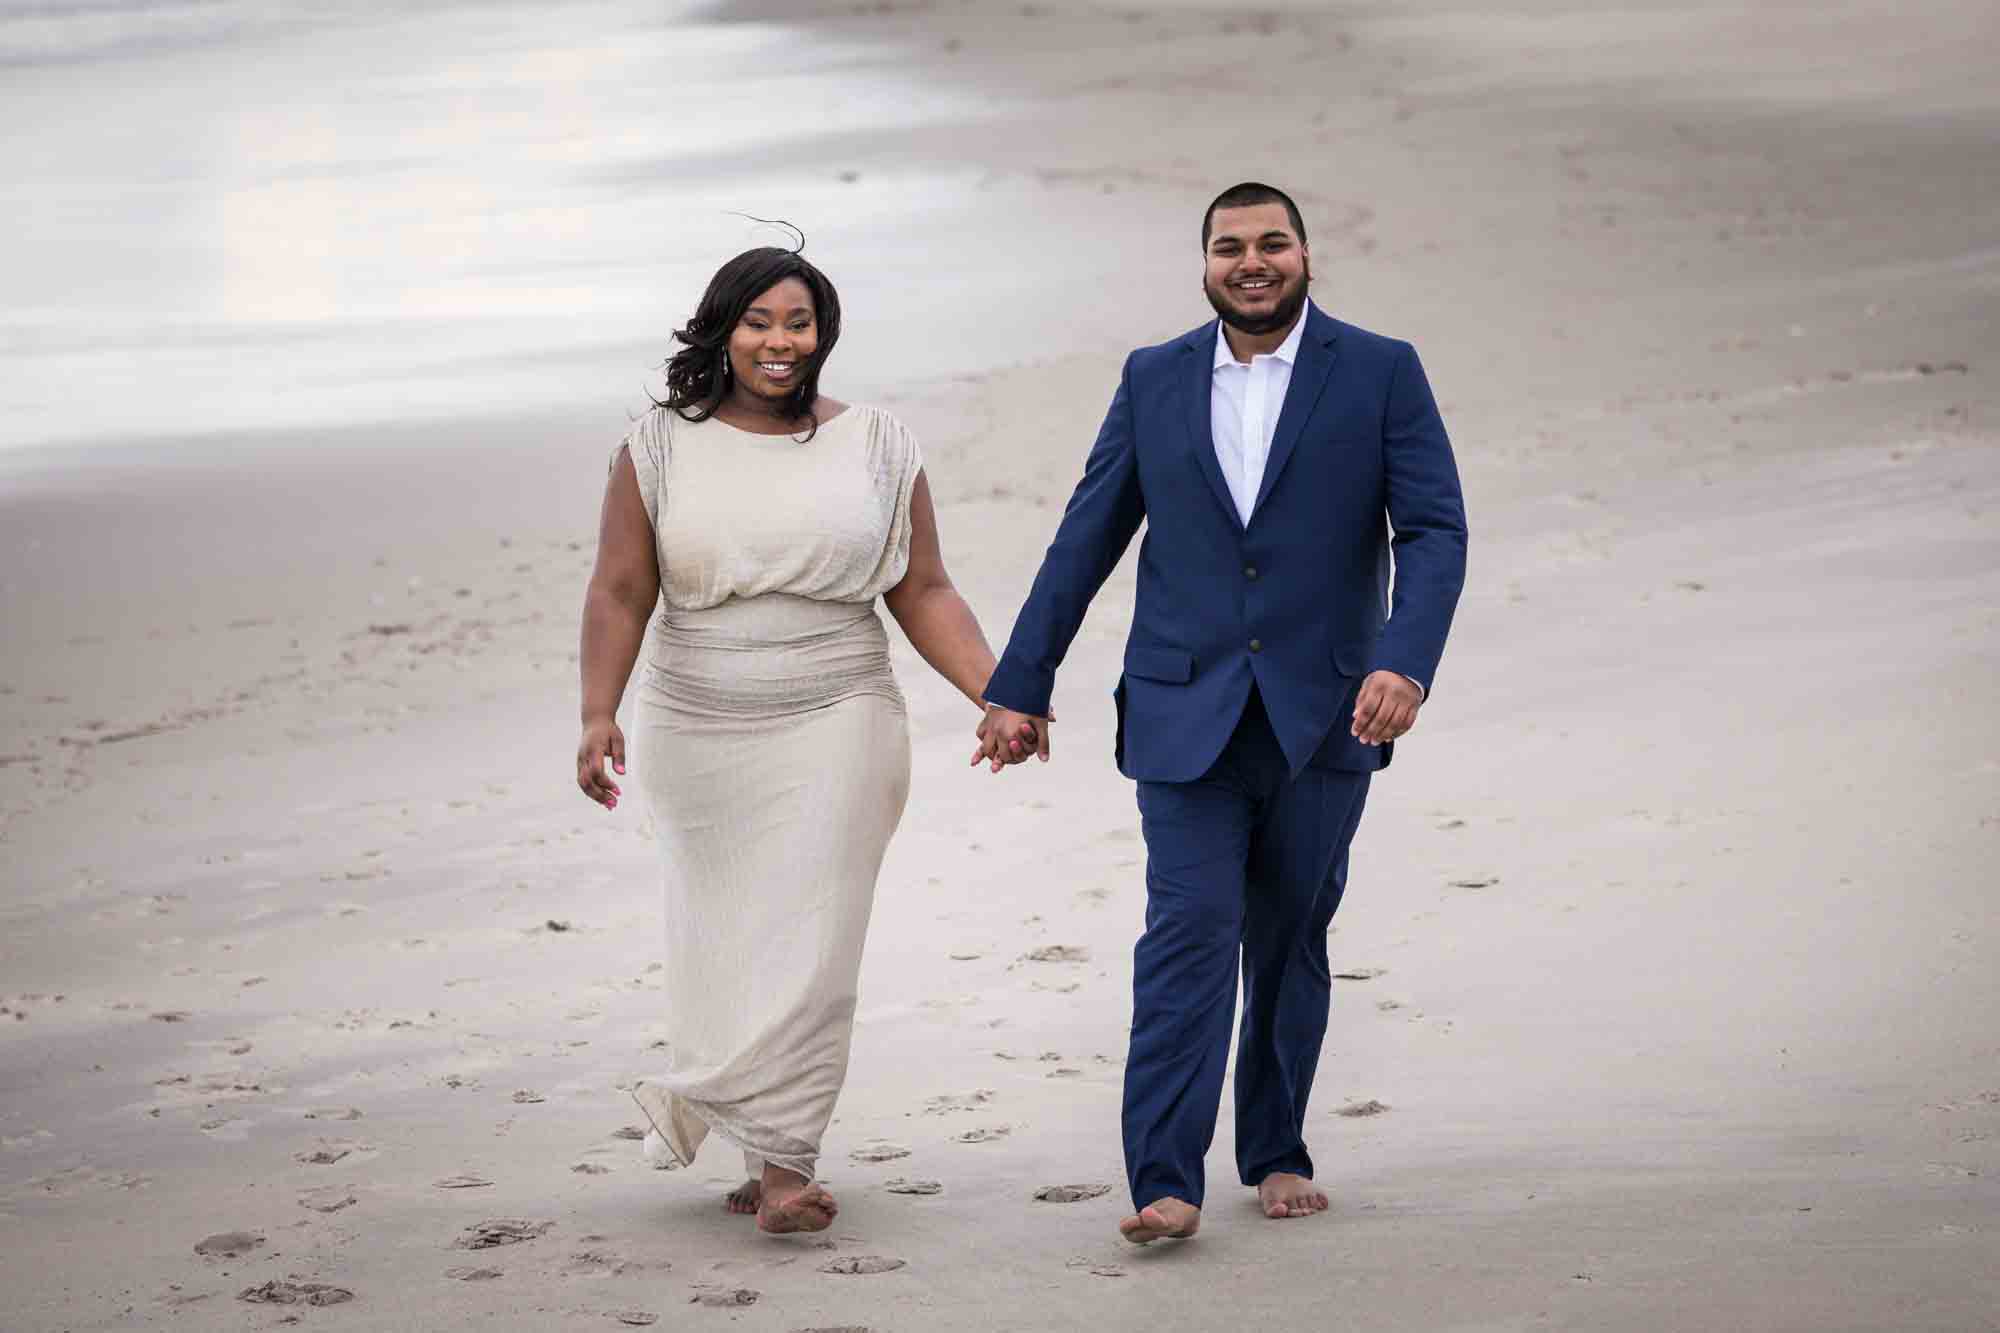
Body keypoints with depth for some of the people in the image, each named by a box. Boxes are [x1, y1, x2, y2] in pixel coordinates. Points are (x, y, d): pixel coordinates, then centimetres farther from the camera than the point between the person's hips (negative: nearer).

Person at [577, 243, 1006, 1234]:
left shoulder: (878, 448, 2)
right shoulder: (661, 448, 0)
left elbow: (924, 596, 2)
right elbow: (620, 592, -4)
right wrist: (598, 714, -16)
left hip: (835, 731, -1)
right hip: (697, 735, 1)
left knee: (805, 941, -8)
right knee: (724, 938, 8)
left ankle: (777, 1161, -4)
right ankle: (779, 1157, 24)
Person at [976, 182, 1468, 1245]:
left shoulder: (1379, 373, 0)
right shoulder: (1155, 380, 6)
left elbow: (1435, 532, -6)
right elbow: (1086, 540, 9)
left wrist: (1405, 663, -22)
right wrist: (1019, 686, 7)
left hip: (1320, 717, 0)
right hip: (1185, 715, 0)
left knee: (1289, 941, 10)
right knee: (1189, 931, -10)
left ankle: (1276, 1156, 24)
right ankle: (1165, 1183, -13)